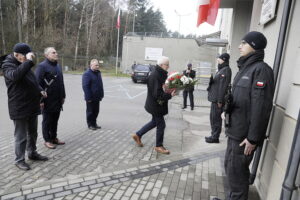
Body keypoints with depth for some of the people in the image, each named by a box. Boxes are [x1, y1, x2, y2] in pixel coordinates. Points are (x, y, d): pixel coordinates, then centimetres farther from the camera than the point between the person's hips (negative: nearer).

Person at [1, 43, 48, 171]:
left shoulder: (24, 65, 14)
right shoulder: (8, 65, -11)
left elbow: (33, 81, 24)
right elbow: (15, 75, -35)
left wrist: (40, 90, 7)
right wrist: (28, 61, -32)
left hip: (32, 106, 8)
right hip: (19, 108, -8)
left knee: (33, 133, 18)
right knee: (21, 136, 3)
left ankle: (32, 153, 34)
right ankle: (19, 160, 18)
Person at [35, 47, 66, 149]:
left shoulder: (58, 66, 14)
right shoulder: (42, 66, -11)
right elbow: (38, 84, -16)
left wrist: (63, 96, 16)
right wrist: (40, 100, -19)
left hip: (58, 100, 7)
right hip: (48, 101, -7)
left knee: (55, 120, 16)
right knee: (47, 121, 6)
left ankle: (54, 137, 29)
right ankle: (47, 140, 19)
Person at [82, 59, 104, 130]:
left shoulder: (98, 73, 11)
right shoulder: (87, 74, -14)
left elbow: (100, 84, 17)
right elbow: (85, 86, -17)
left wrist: (101, 95, 12)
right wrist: (88, 97, -20)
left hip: (97, 97, 7)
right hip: (91, 98, -7)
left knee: (96, 111, 15)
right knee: (90, 111, 6)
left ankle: (94, 123, 29)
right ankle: (90, 124, 19)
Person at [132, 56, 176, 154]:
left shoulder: (162, 74, 7)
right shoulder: (155, 76, -23)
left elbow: (165, 87, 16)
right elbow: (157, 93, -27)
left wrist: (171, 91, -1)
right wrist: (169, 95, -32)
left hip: (158, 104, 10)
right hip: (155, 105, -10)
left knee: (155, 122, 21)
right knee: (161, 124, 1)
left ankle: (138, 135, 36)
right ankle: (159, 146, 19)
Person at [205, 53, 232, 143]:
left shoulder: (226, 70, -13)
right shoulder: (221, 69, 17)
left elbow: (223, 86, -19)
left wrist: (220, 100, -22)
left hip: (218, 99, -10)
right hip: (215, 98, 10)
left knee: (215, 118, -2)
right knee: (214, 118, 15)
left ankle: (215, 137, 9)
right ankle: (214, 135, 26)